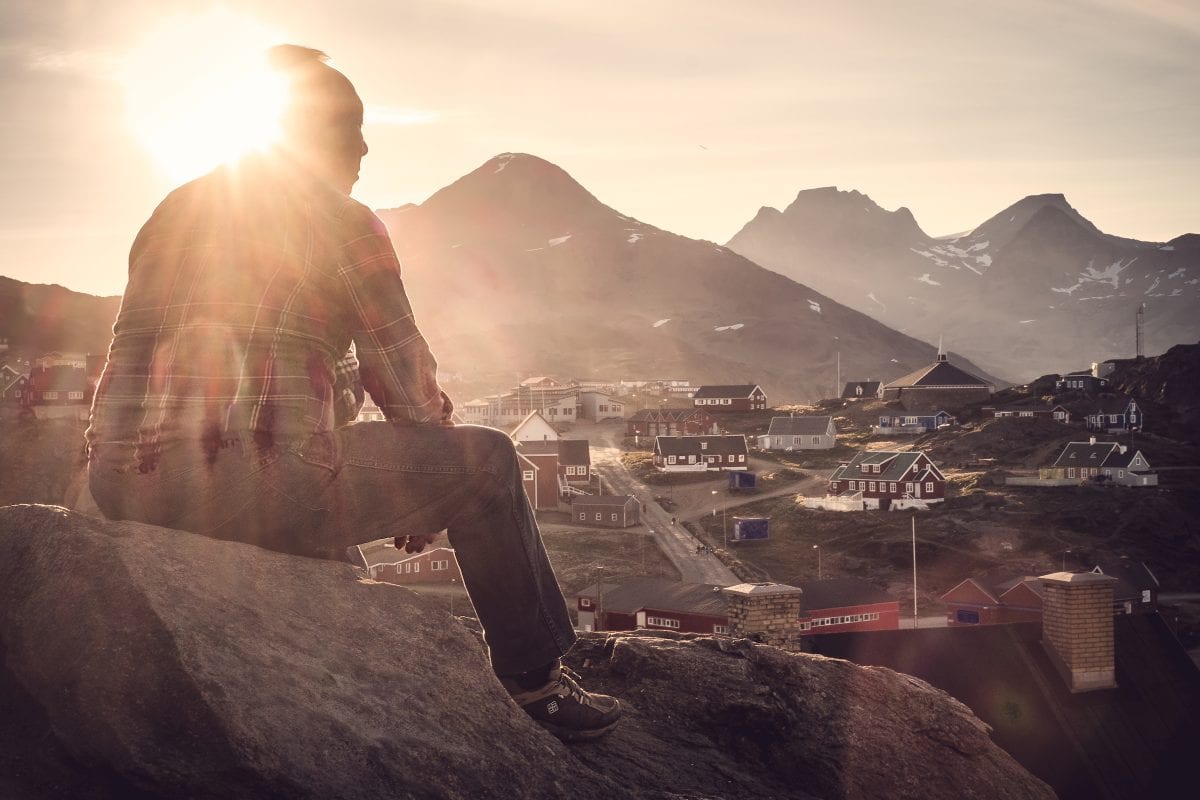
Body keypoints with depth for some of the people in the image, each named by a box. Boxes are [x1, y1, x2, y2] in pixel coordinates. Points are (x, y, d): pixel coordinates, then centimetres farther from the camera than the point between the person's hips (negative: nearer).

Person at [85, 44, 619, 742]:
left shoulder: (174, 214, 20)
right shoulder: (343, 222, 1)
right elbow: (403, 373, 4)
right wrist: (426, 492, 23)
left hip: (124, 488, 8)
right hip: (259, 488, -8)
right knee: (485, 459, 9)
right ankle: (538, 684, 19)